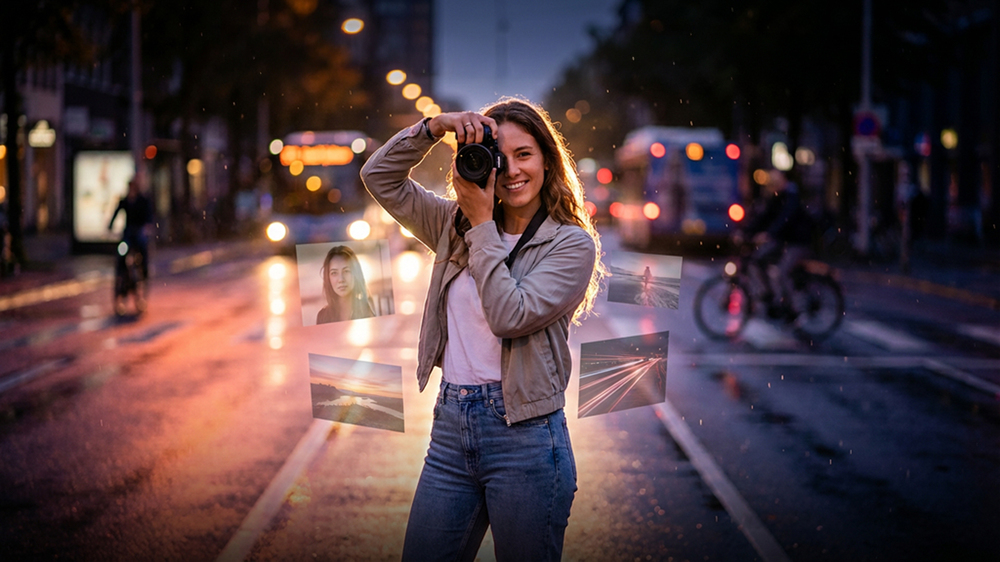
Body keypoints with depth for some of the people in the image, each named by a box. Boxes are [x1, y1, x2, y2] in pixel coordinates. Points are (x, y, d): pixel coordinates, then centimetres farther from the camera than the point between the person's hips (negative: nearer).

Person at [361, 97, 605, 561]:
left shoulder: (572, 243, -4)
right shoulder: (456, 225, 11)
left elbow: (510, 315, -16)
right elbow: (379, 176, 11)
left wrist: (483, 225, -11)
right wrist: (435, 127, -2)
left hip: (524, 434, -5)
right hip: (451, 424, 5)